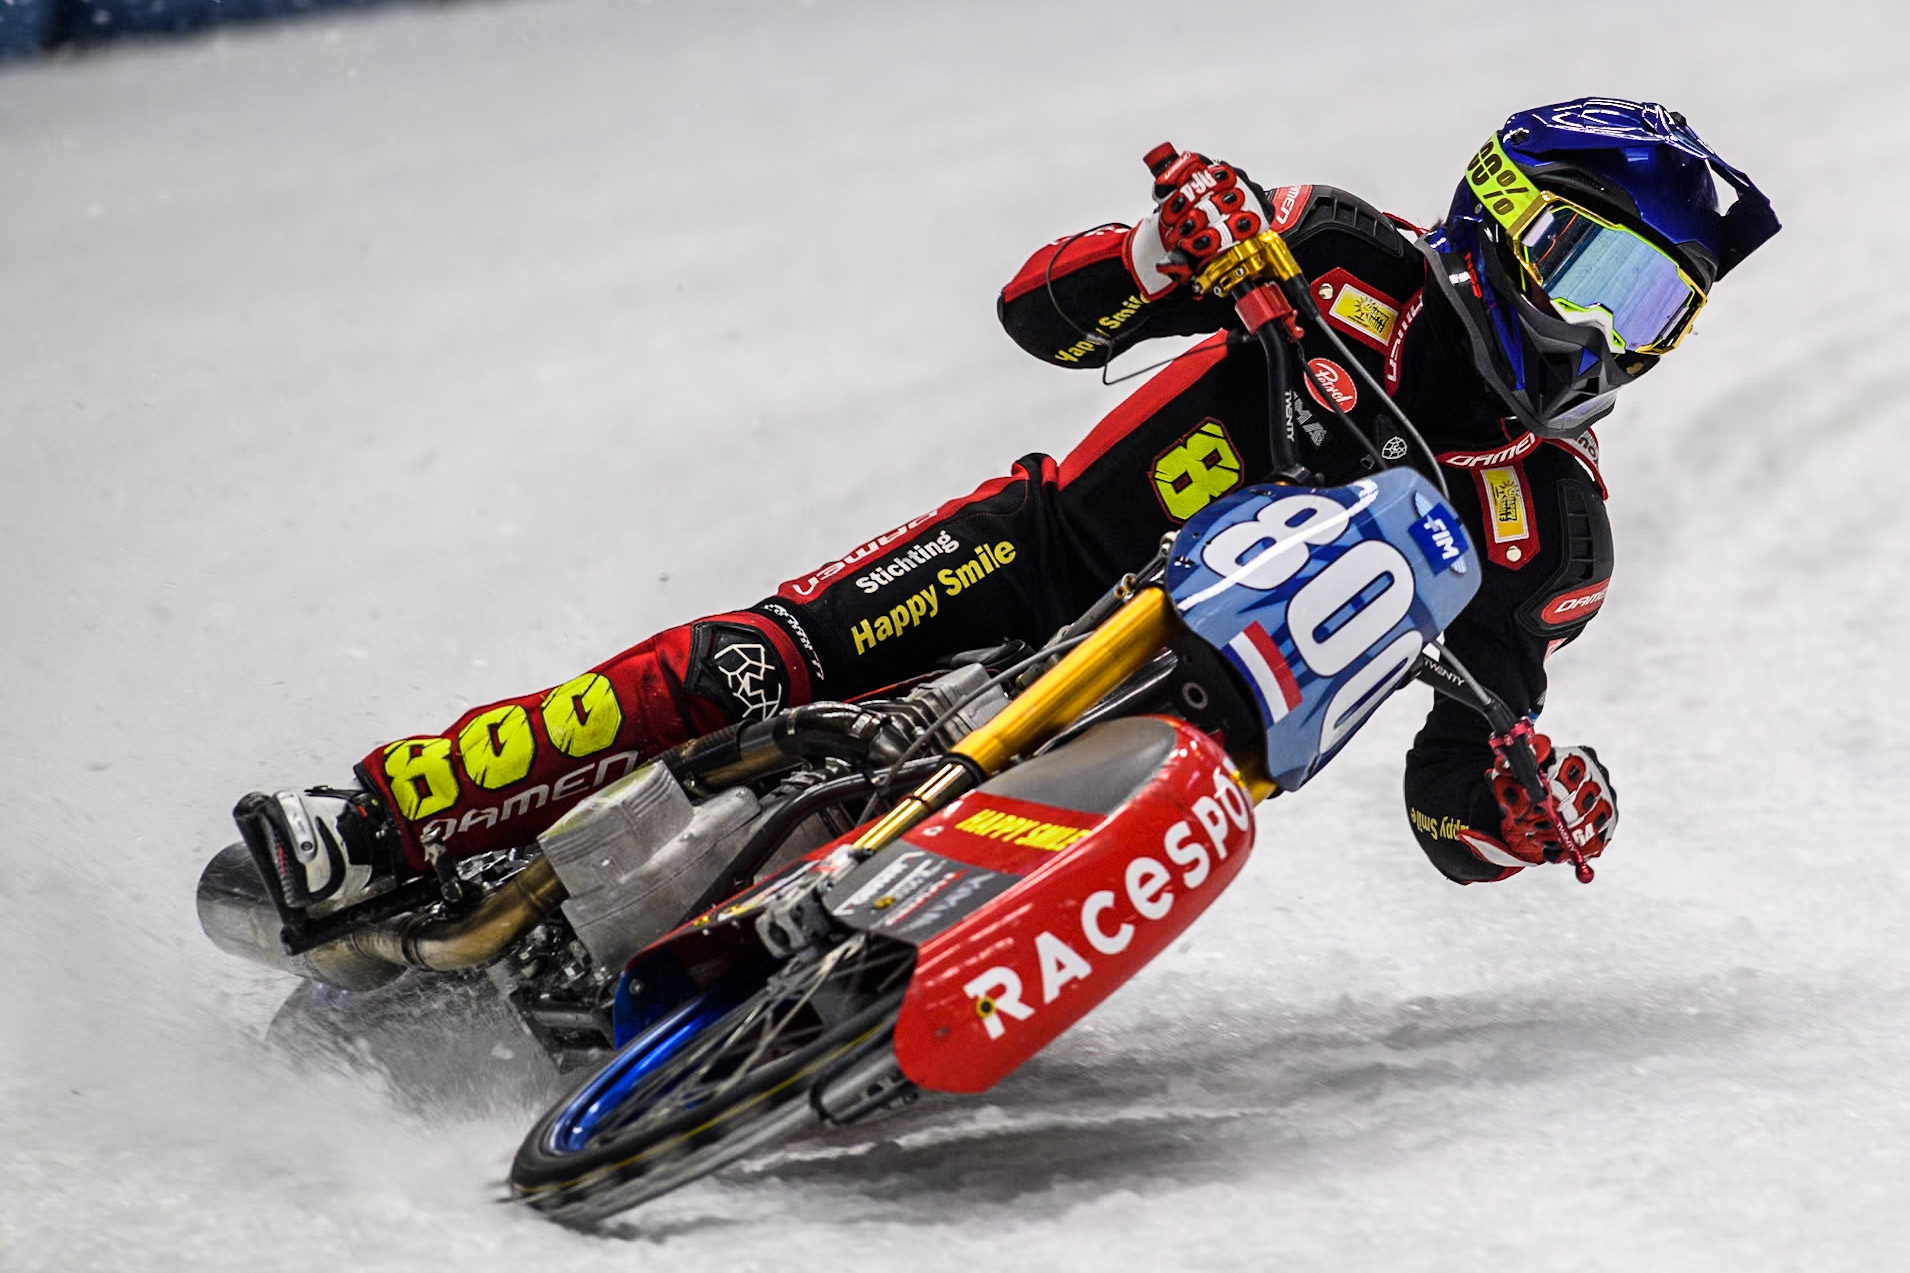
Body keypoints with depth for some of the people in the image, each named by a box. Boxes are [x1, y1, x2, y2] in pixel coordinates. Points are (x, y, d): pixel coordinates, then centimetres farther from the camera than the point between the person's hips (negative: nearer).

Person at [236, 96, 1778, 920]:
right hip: (1047, 558, -2)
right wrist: (1176, 248, -19)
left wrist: (1537, 811, -16)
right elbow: (1041, 311, 1)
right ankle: (383, 824, -19)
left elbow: (1460, 808, 7)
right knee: (757, 661, -23)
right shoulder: (1363, 261, 4)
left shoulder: (1554, 533, 7)